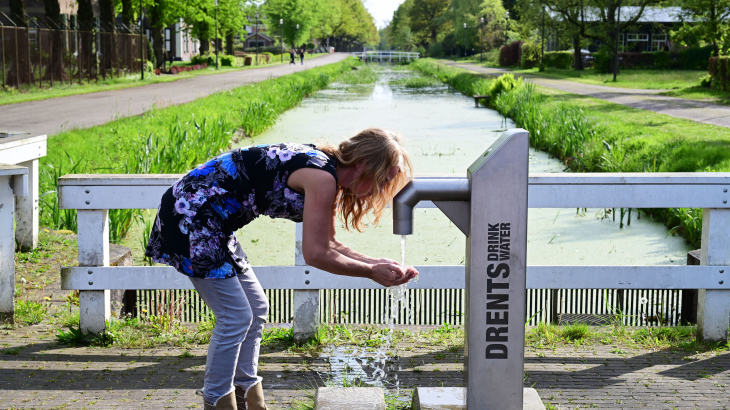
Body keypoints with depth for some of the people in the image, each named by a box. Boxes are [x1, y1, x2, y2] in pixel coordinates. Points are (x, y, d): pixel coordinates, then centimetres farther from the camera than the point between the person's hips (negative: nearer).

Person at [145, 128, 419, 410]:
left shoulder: (323, 168, 8)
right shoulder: (323, 177, -21)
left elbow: (328, 244, 13)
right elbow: (316, 254, -21)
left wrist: (376, 263, 5)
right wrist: (371, 272, -11)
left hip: (210, 223, 10)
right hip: (190, 216, -10)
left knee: (257, 308, 14)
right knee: (236, 317, -7)